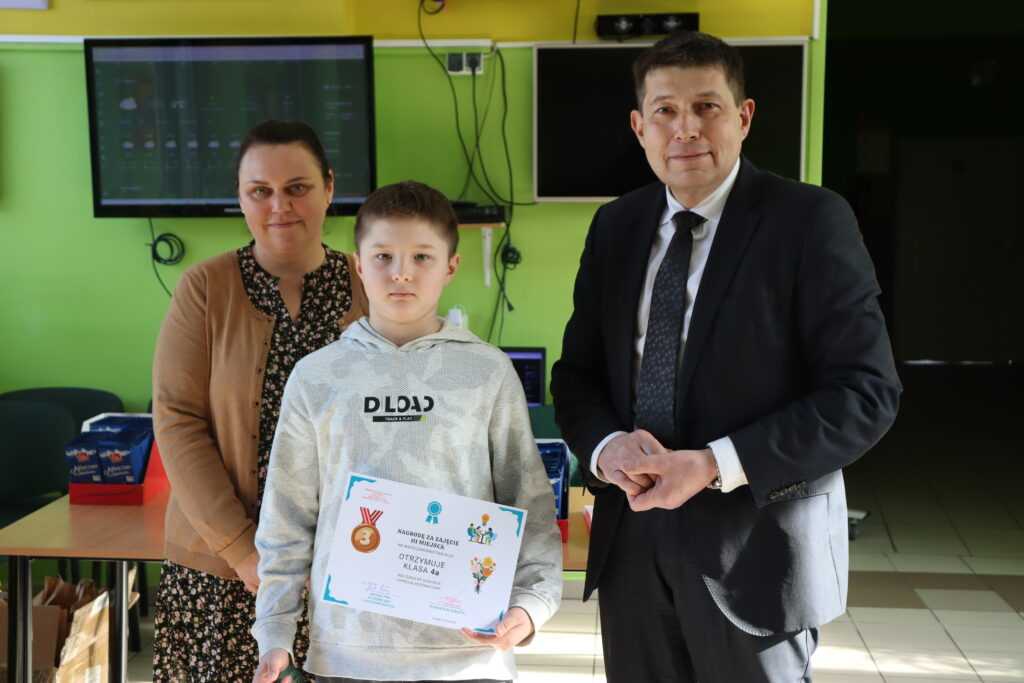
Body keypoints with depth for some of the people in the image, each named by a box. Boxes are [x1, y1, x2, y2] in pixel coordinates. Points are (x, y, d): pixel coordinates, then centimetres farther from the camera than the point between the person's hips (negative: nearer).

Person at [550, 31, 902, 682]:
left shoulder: (810, 220, -10)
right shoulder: (615, 226, 6)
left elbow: (867, 391, -14)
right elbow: (577, 371, 9)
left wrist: (715, 465, -21)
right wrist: (605, 446, -12)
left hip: (754, 542, -4)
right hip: (632, 536, 4)